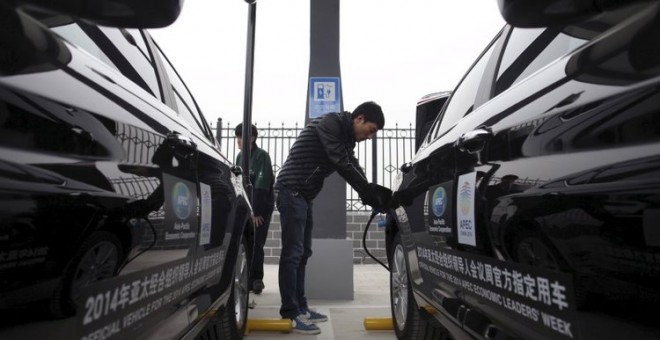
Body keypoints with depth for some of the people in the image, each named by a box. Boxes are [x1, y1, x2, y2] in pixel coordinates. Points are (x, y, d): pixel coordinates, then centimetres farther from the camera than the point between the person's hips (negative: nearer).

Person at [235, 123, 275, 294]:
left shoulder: (262, 155, -13)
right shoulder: (240, 156, 9)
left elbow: (261, 186, -18)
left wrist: (256, 211, -20)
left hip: (262, 207, -6)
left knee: (256, 244, -6)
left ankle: (257, 279, 8)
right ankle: (248, 279, 18)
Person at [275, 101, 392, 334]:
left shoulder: (346, 137, 16)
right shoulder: (331, 123, -12)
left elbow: (351, 166, 10)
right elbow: (342, 165, -20)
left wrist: (372, 194, -2)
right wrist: (371, 192, -17)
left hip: (304, 194, 10)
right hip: (292, 191, -10)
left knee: (302, 253, 11)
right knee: (293, 253, -8)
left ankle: (300, 307, 19)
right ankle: (290, 313, -2)